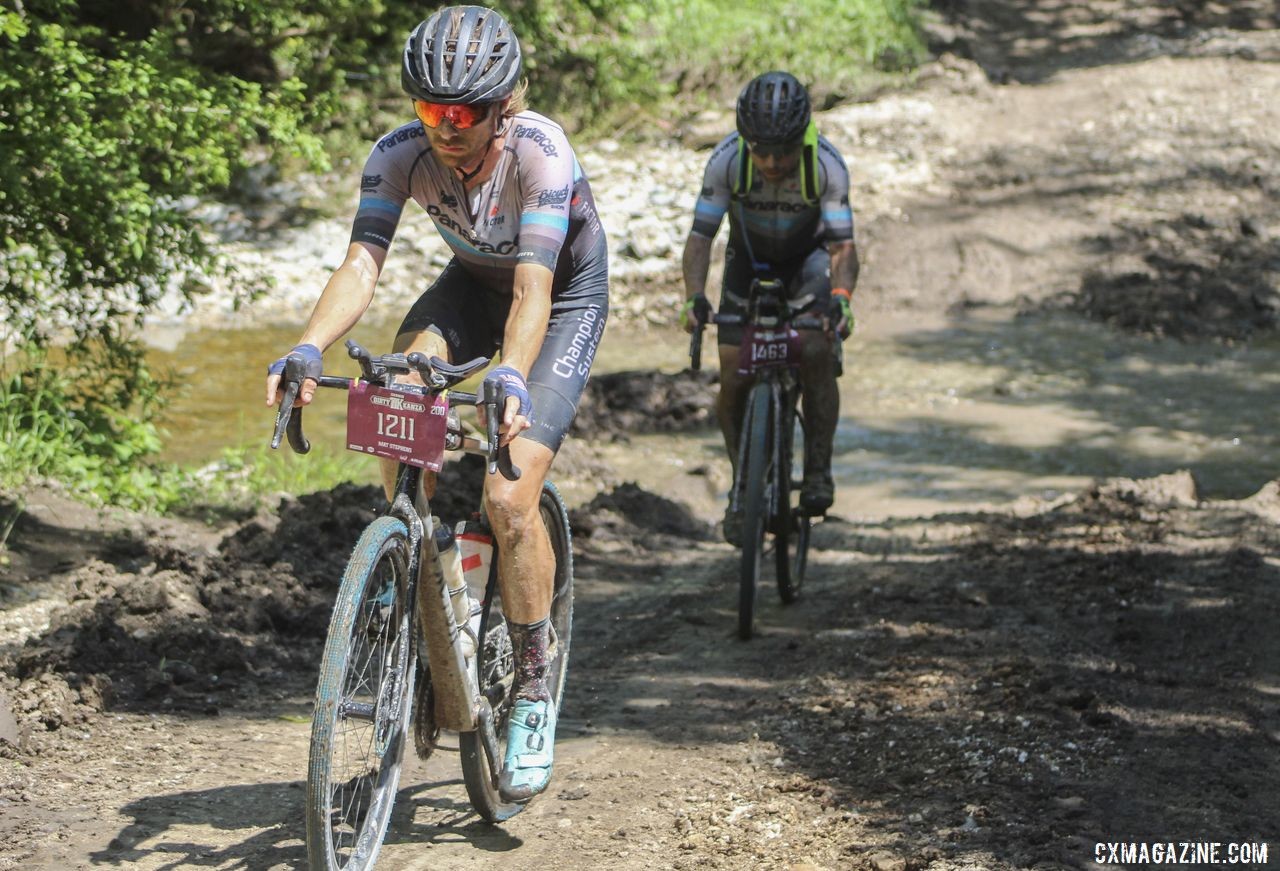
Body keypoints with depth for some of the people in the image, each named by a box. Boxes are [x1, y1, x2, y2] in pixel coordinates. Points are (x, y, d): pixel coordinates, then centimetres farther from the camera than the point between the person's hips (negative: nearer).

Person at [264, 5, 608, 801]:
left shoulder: (542, 154, -35)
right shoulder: (400, 156, -24)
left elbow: (534, 290, -43)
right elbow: (362, 264, -34)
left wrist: (510, 377, -61)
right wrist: (308, 349, -51)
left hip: (568, 296, -4)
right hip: (475, 282, 4)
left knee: (510, 496, -20)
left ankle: (535, 688, -3)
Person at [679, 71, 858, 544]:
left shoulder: (826, 163, -31)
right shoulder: (727, 159, -29)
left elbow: (843, 244, -30)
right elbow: (701, 235, -27)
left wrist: (841, 297, -48)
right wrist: (694, 296, -42)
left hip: (808, 260, -1)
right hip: (749, 262, 1)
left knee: (818, 354, -26)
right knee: (733, 379, -8)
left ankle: (818, 469, -11)